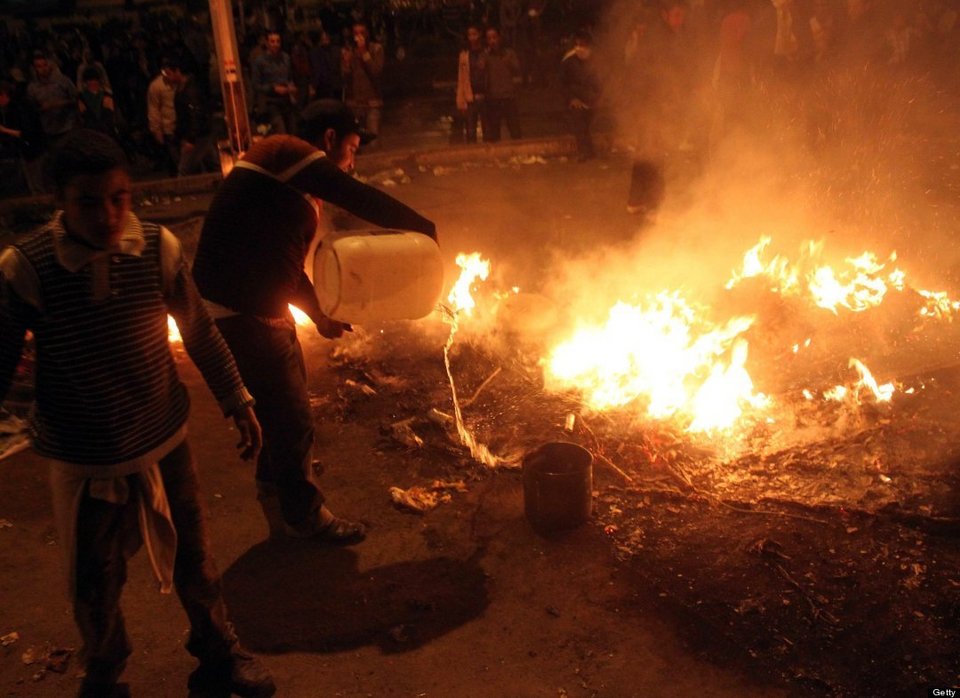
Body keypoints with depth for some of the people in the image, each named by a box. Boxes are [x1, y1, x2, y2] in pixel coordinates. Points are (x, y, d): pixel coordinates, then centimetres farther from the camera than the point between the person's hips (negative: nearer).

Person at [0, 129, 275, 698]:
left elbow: (200, 332, -1)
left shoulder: (158, 248, -14)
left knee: (193, 557, 20)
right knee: (96, 581, 18)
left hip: (165, 439, 2)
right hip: (83, 458, -1)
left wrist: (239, 403, 5)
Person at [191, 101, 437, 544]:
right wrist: (424, 227, -6)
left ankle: (280, 506, 38)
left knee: (283, 415, 20)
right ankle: (305, 516, 22)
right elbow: (363, 202, -19)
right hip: (240, 318, -10)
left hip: (262, 312, 10)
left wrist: (318, 316, 28)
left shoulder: (293, 182, 18)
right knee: (292, 420, 2)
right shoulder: (289, 153, -13)